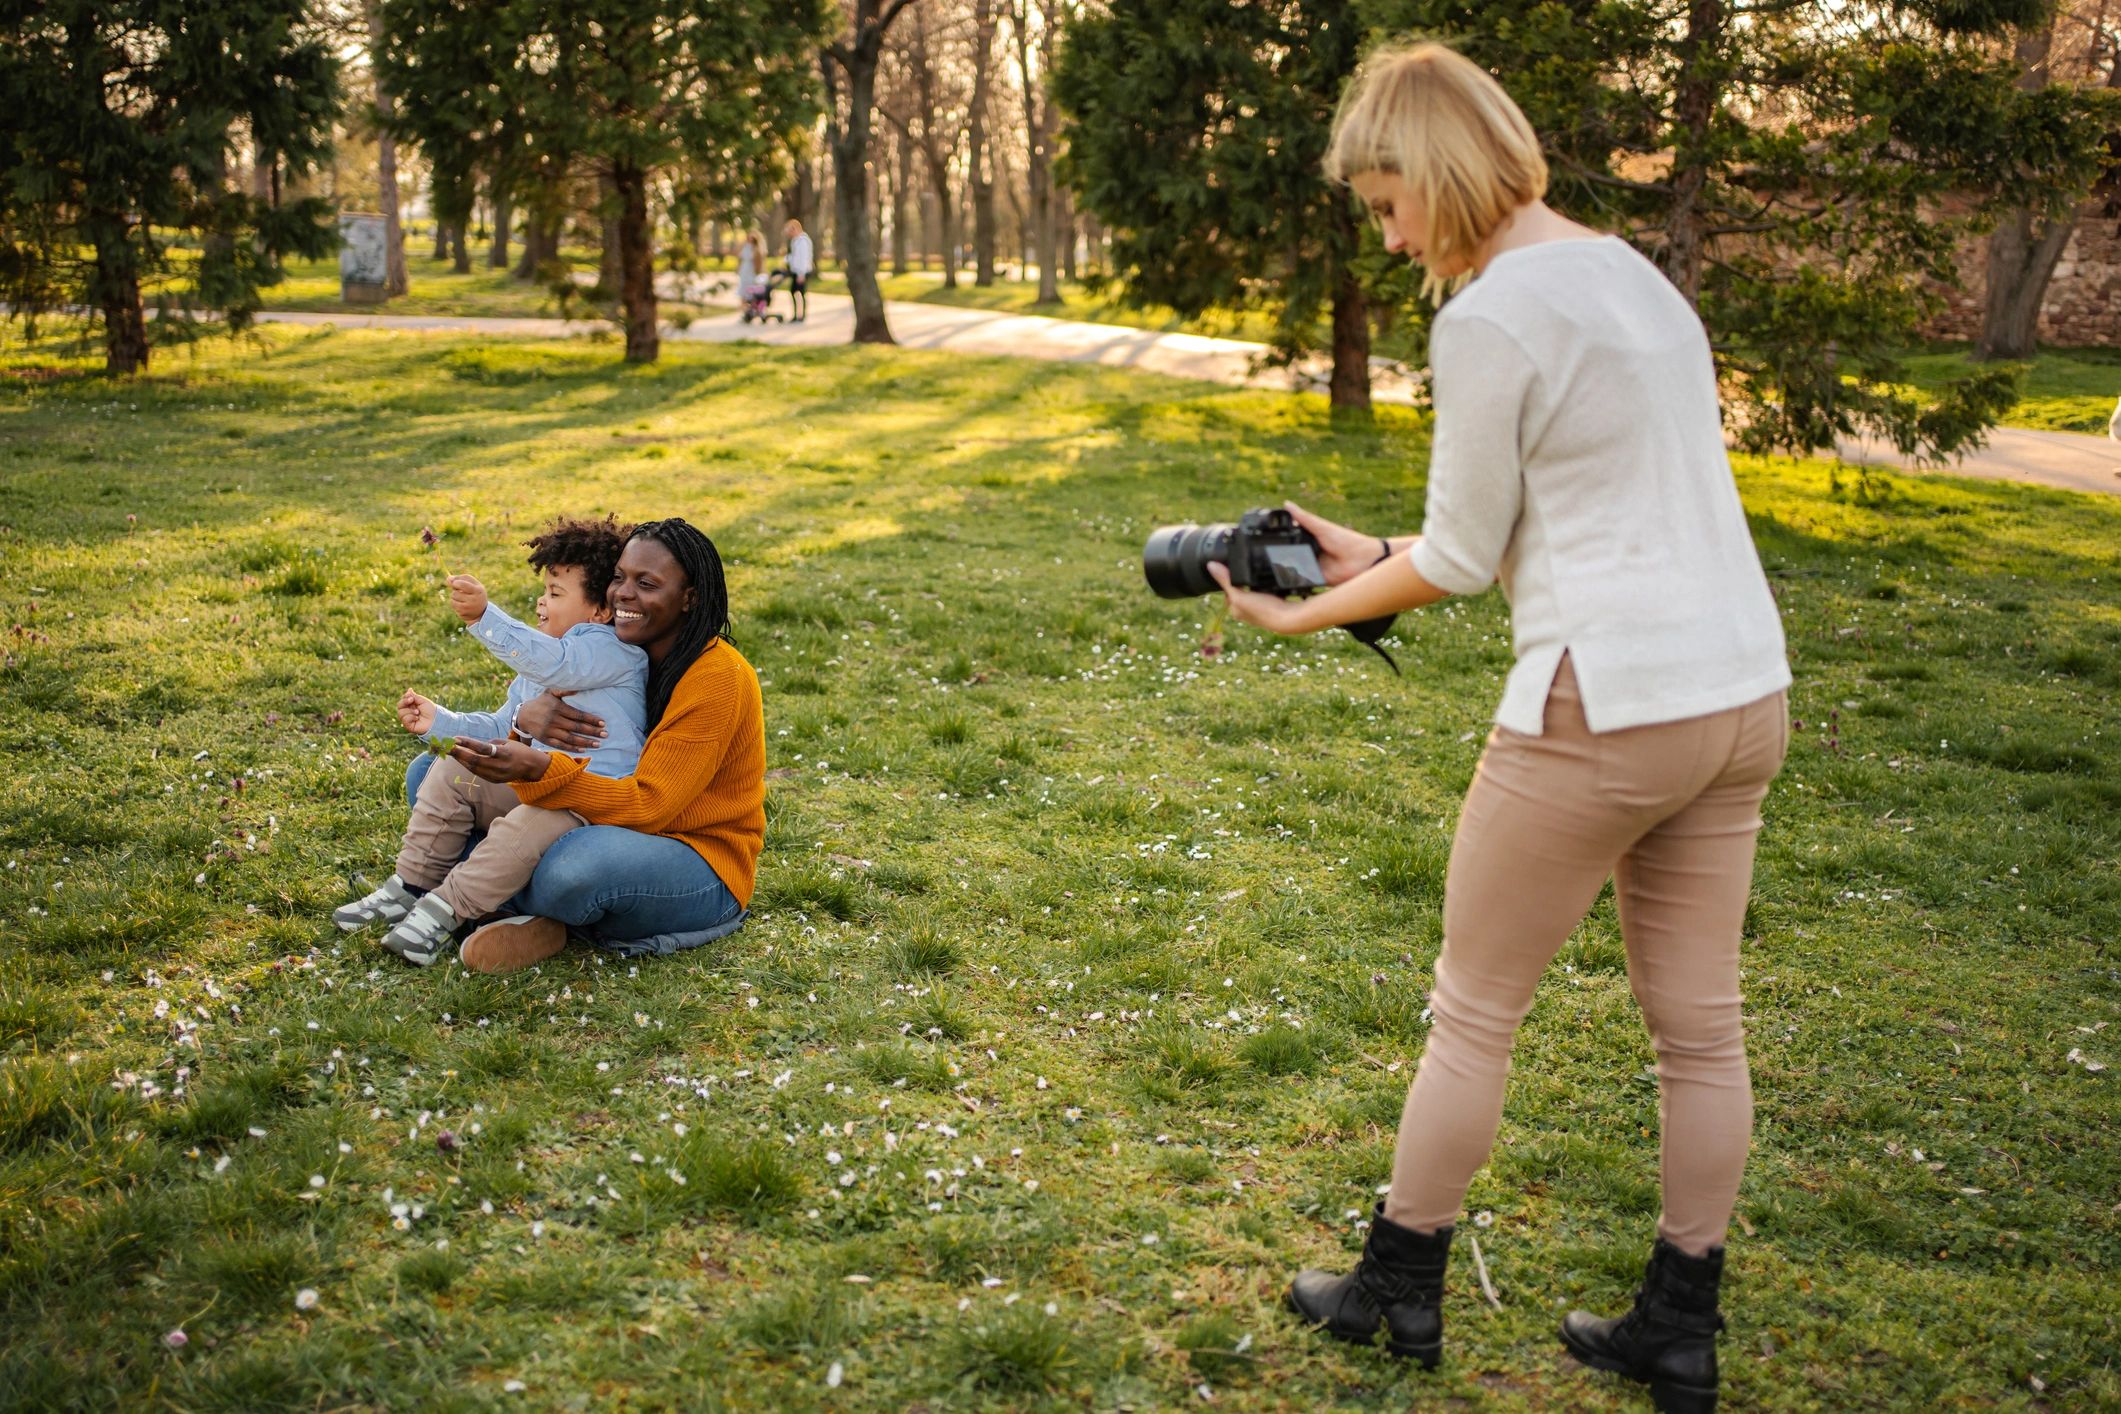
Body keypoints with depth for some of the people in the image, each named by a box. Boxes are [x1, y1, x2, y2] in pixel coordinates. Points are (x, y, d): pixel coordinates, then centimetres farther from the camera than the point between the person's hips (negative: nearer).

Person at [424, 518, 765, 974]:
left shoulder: (719, 678, -18)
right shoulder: (621, 658, 5)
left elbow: (649, 805, -24)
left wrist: (538, 770, -37)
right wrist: (527, 722, -22)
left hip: (703, 870, -7)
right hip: (611, 832, 8)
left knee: (584, 858, -41)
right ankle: (538, 920, -11)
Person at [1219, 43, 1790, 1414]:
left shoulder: (1489, 316, -14)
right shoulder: (1632, 271, 13)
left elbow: (1461, 560, -8)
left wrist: (1306, 615, 6)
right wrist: (1374, 552, 20)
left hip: (1607, 708, -9)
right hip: (1747, 689, 9)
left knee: (1474, 1009, 9)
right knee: (1700, 1022, 15)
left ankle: (1398, 1291, 26)